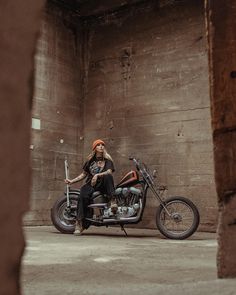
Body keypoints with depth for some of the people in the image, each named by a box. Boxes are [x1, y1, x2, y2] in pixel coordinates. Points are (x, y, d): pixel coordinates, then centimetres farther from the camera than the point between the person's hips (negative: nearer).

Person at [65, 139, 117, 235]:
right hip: (91, 184, 1)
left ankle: (113, 201, -39)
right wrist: (72, 181, 10)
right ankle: (79, 224, -35)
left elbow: (109, 171, -10)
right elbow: (83, 174, 22)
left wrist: (97, 175, -26)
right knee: (83, 196, -32)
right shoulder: (90, 160, 18)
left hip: (103, 184, -1)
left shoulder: (107, 160, 9)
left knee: (108, 176, -35)